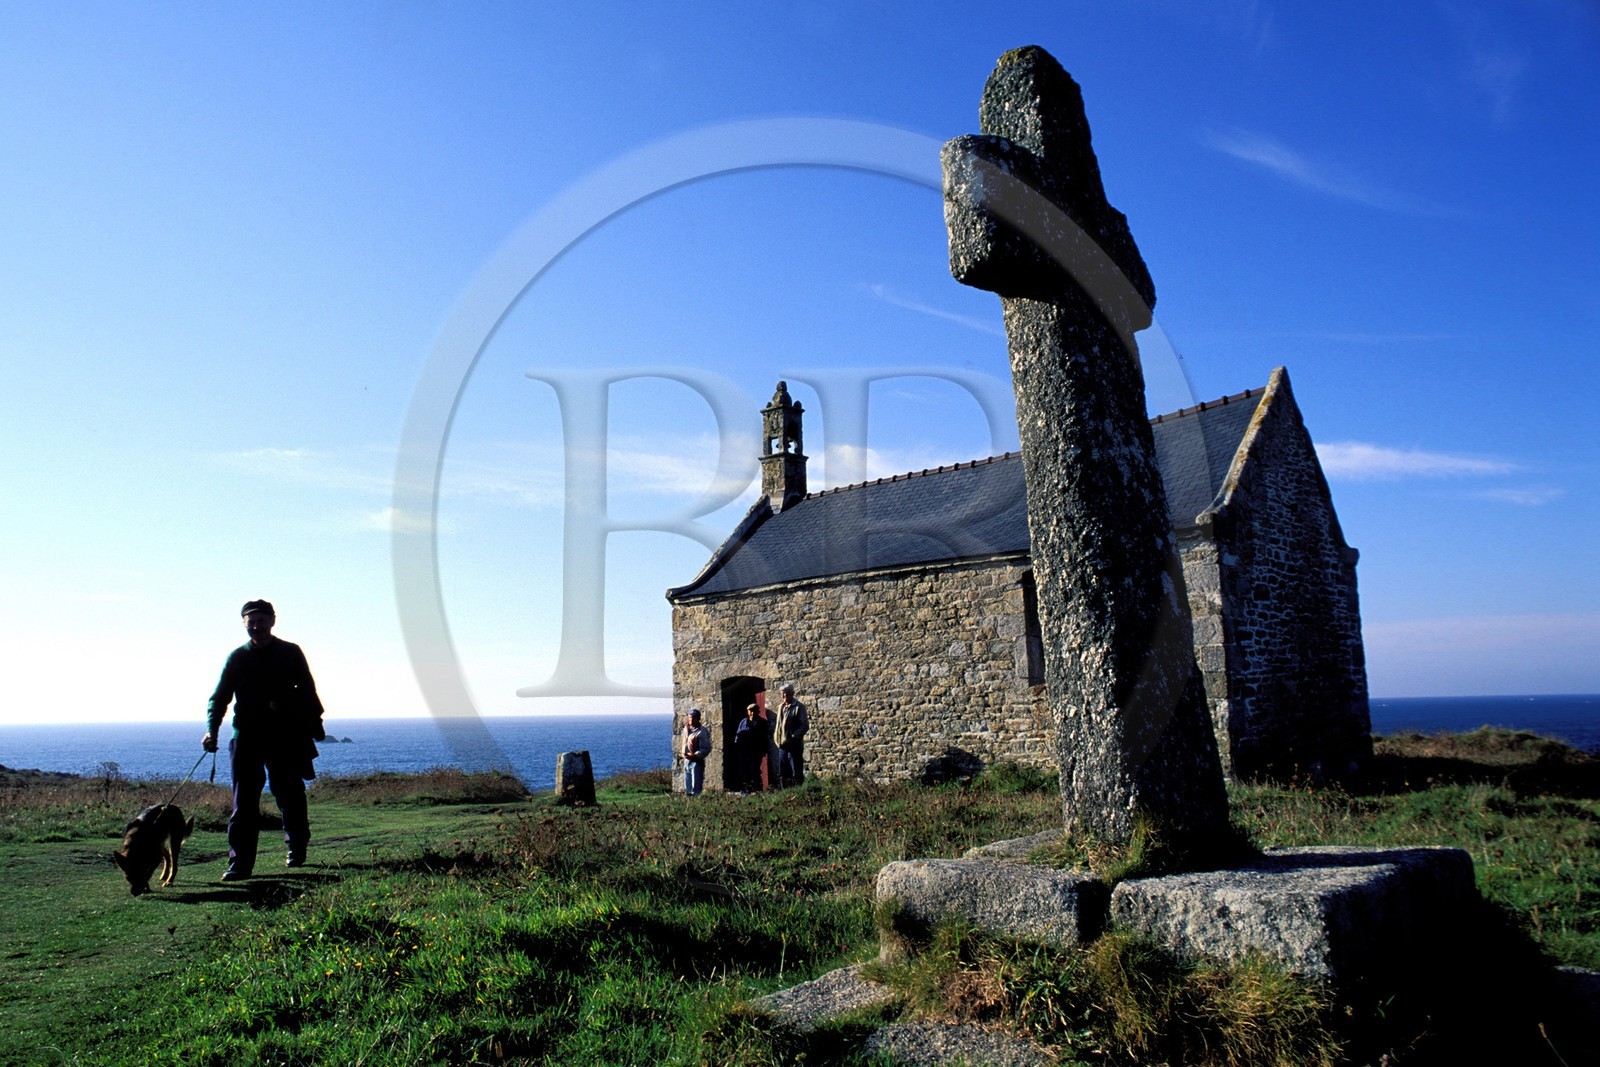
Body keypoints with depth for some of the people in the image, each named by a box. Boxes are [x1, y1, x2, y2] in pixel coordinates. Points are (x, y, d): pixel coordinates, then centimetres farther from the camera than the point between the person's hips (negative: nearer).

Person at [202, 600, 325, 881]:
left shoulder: (291, 653, 6)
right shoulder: (237, 657, 7)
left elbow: (308, 690, 13)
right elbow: (219, 697, 5)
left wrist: (315, 724, 8)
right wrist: (212, 730, -10)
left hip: (287, 736, 0)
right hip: (247, 737, 1)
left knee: (290, 795, 7)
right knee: (244, 802, -4)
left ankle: (297, 848, 28)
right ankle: (239, 864, -2)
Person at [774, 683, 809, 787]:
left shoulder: (799, 707, -6)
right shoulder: (781, 707, 16)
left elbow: (805, 725, -12)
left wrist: (794, 737, -19)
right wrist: (778, 739, 9)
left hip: (794, 745, -7)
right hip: (782, 745, 7)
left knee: (796, 774, -4)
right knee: (783, 774, 10)